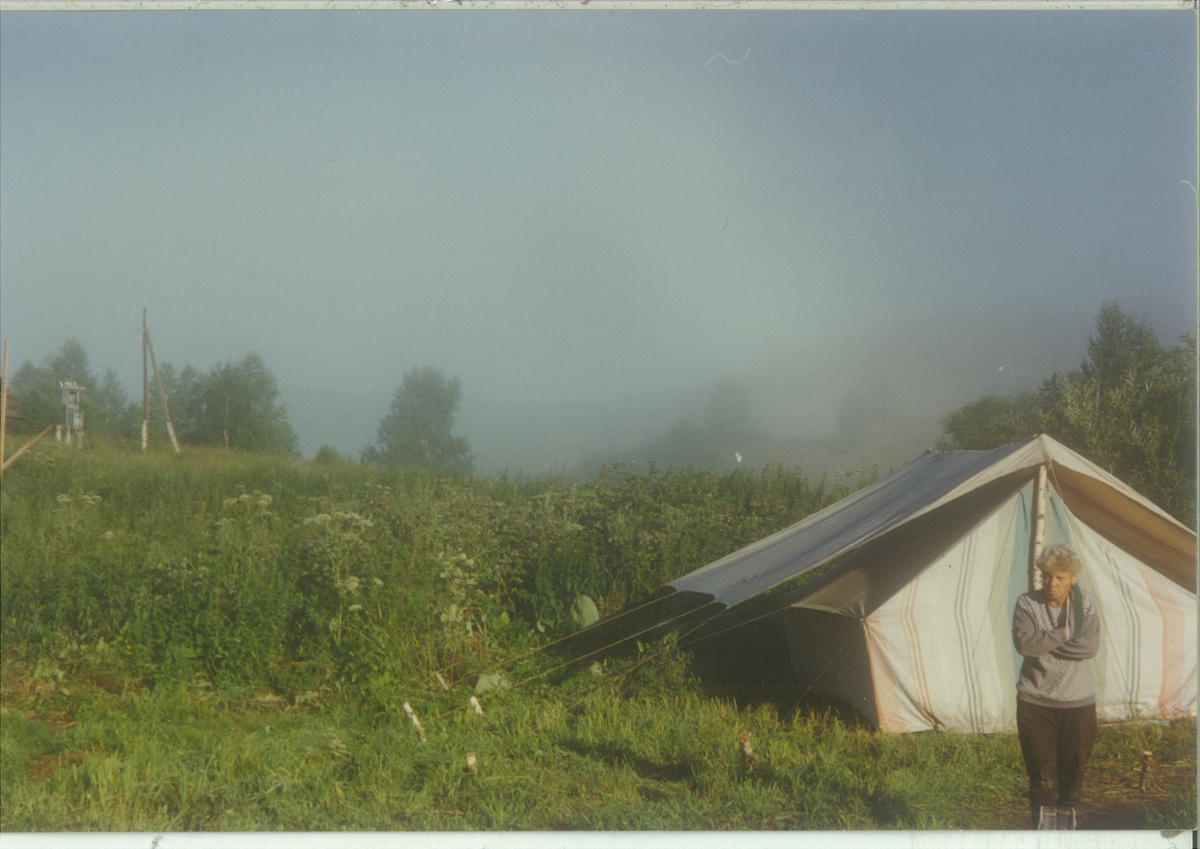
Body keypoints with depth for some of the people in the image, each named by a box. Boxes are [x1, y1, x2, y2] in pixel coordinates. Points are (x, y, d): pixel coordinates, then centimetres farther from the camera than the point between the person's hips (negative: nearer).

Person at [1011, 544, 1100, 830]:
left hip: (1077, 701, 2)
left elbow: (1091, 645, -14)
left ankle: (1066, 818, 19)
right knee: (1041, 765, -1)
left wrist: (1044, 642, -18)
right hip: (1035, 700, -1)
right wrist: (1064, 633, -18)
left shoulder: (1086, 602, 0)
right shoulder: (1027, 603, -6)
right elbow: (1024, 643, -22)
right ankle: (1044, 822, 9)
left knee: (1073, 764, 5)